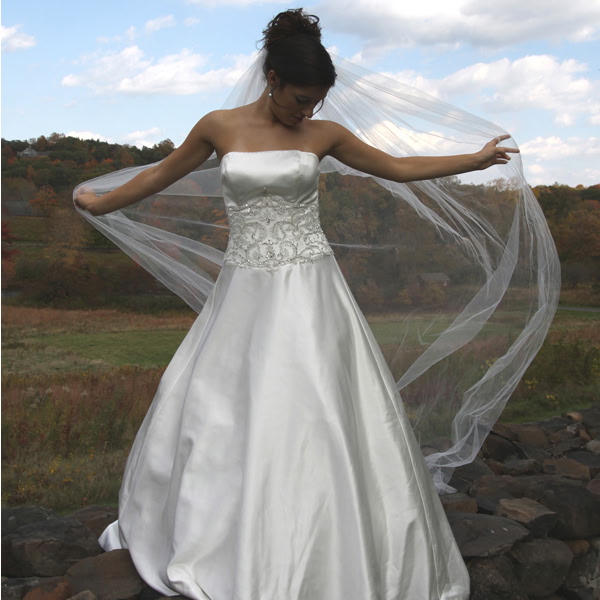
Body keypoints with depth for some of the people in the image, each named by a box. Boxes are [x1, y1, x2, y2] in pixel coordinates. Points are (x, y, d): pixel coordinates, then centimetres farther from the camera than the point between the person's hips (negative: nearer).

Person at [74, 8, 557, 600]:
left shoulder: (323, 134, 3)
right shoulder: (220, 127, 2)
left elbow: (399, 167, 11)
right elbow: (161, 175, 16)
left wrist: (477, 158, 14)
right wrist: (99, 202, 26)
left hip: (308, 291, -1)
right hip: (244, 291, 1)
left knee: (309, 417, -3)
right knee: (209, 412, 9)